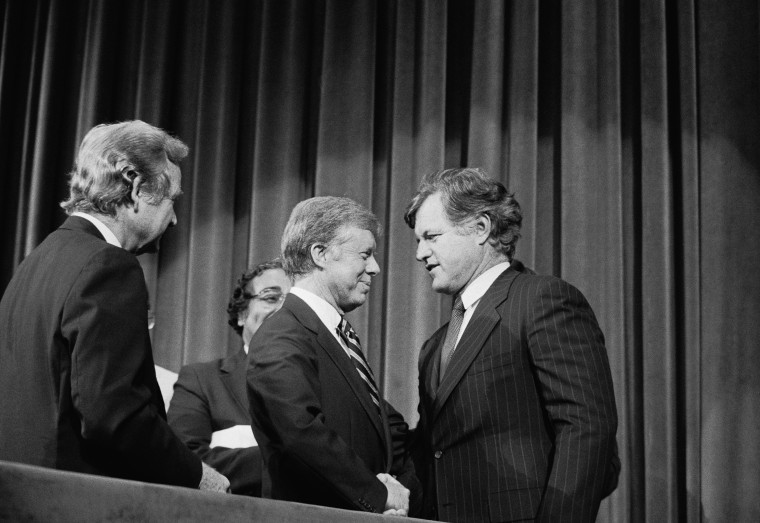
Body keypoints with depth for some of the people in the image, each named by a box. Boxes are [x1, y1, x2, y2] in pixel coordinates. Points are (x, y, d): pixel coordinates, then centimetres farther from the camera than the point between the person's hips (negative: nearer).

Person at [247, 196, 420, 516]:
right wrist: (377, 494, -20)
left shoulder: (340, 337, 13)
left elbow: (388, 425, 15)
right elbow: (303, 432, -30)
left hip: (368, 513, 9)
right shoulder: (282, 342, -17)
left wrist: (404, 487, -4)